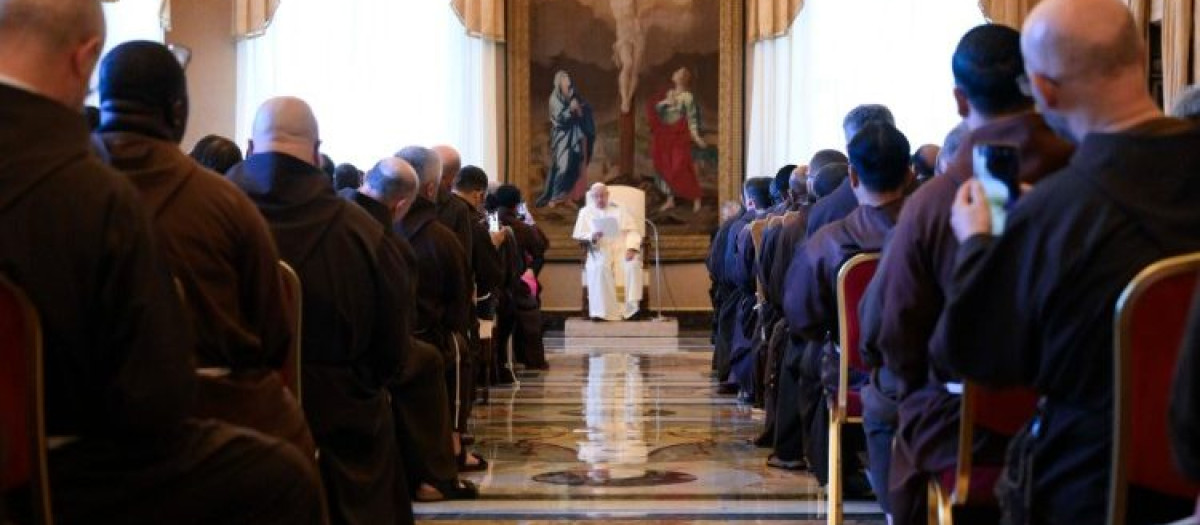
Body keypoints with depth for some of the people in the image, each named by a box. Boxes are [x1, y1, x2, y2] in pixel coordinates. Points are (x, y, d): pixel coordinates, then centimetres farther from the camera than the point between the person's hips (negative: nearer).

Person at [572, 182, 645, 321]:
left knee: (633, 265, -33)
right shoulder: (586, 212, 17)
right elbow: (579, 237, 7)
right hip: (600, 252, -1)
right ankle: (602, 312, -40)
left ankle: (631, 307, -34)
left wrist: (631, 248, -11)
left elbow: (633, 231, 9)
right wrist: (592, 237, -16)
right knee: (600, 268, -37)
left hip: (622, 249, 1)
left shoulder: (618, 210, 19)